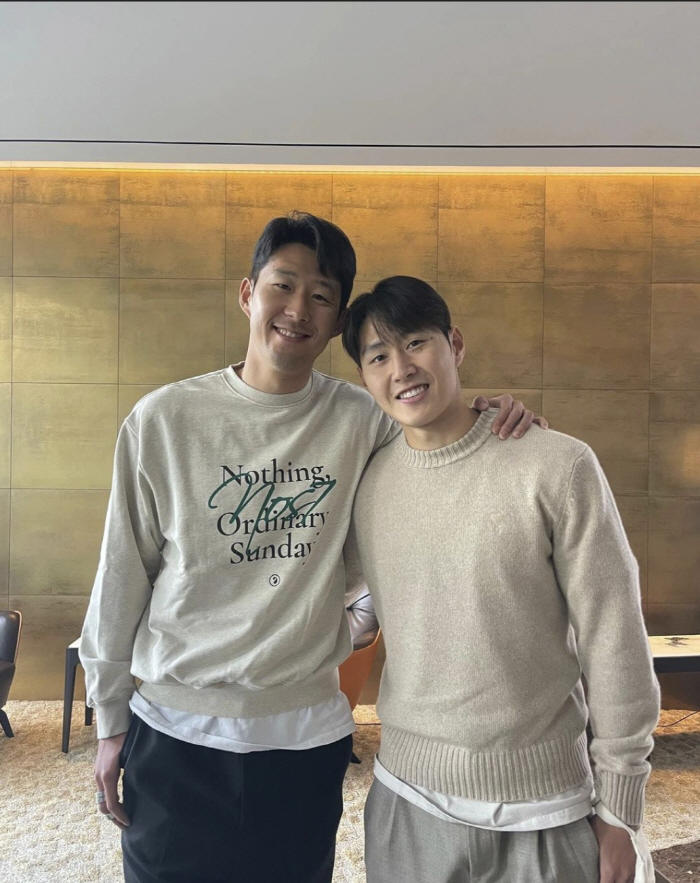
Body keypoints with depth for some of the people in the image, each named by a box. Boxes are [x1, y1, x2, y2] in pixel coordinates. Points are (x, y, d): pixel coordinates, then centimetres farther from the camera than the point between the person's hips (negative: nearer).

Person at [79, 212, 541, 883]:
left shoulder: (361, 420, -6)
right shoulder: (163, 420, -7)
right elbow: (122, 577, -1)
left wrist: (486, 421, -16)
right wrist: (110, 721, 6)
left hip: (308, 735, 1)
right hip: (176, 733, 0)